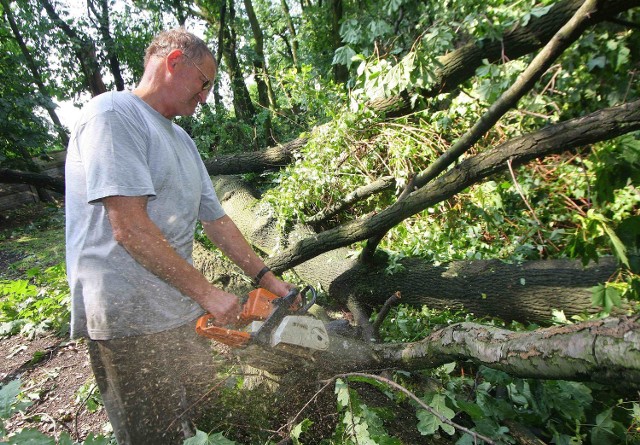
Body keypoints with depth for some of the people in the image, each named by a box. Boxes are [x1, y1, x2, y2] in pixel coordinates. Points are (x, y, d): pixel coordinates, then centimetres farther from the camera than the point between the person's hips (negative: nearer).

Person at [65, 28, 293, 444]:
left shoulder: (181, 140, 14)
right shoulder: (113, 114, -13)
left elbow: (216, 220, 13)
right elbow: (129, 227, -23)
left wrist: (268, 279, 10)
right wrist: (207, 292, -17)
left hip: (182, 312, 9)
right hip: (131, 320, -8)